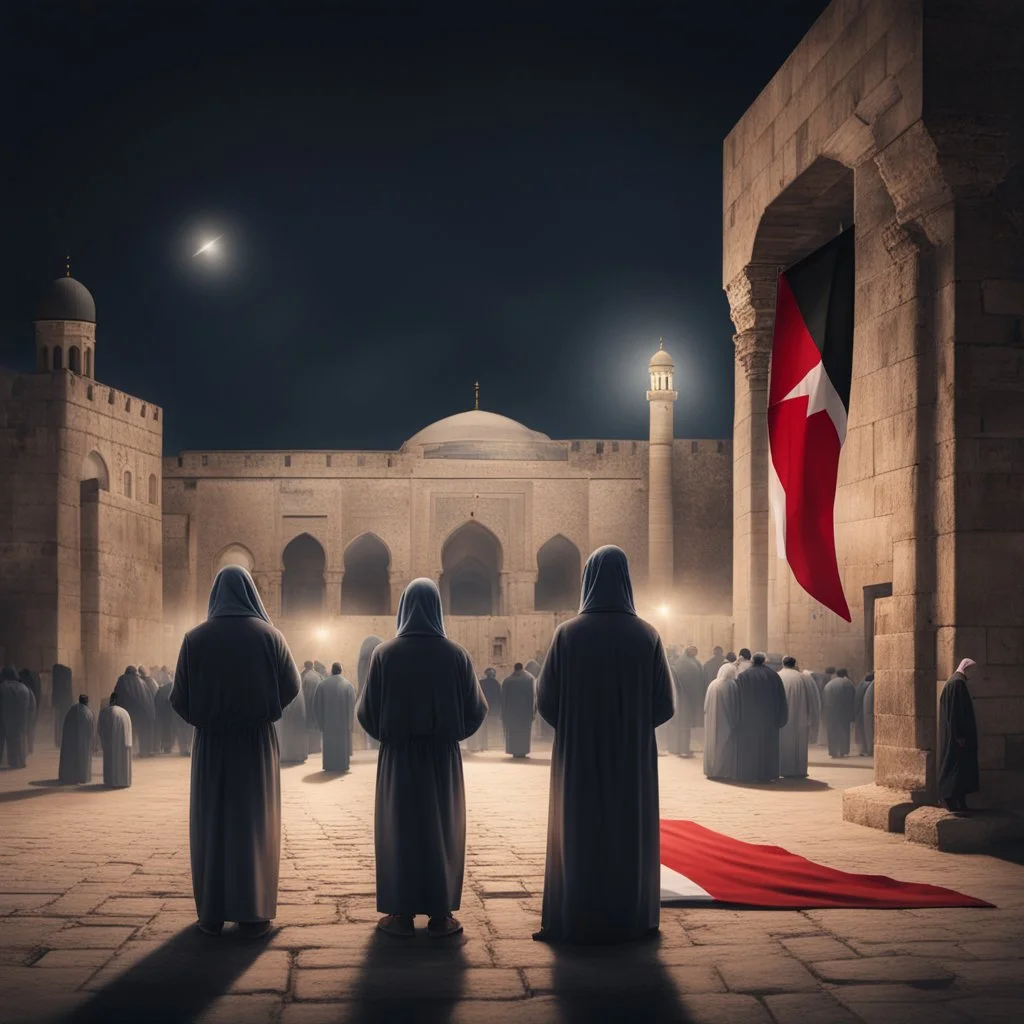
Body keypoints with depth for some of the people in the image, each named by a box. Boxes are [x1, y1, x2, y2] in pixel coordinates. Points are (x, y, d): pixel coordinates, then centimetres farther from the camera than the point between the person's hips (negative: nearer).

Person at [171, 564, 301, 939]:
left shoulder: (195, 638, -4)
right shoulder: (268, 635, -3)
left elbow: (179, 698, -6)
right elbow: (291, 687, -2)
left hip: (211, 742, 0)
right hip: (257, 742, 0)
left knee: (211, 823, 8)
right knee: (255, 824, 5)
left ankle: (212, 913, 9)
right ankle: (253, 914, 5)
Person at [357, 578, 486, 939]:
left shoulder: (385, 654, -7)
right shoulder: (455, 654, -6)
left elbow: (367, 710, -5)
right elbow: (475, 710, -2)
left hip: (398, 757, 0)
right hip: (442, 758, 0)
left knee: (399, 828, 8)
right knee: (442, 829, 9)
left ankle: (401, 914, 10)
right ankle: (440, 915, 10)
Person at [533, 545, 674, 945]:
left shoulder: (568, 633, -8)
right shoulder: (645, 635, -6)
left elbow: (547, 700, -6)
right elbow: (664, 705, -3)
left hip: (578, 757, -1)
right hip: (632, 757, 1)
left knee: (580, 835, 8)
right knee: (628, 833, 11)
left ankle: (579, 922, 10)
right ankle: (628, 921, 15)